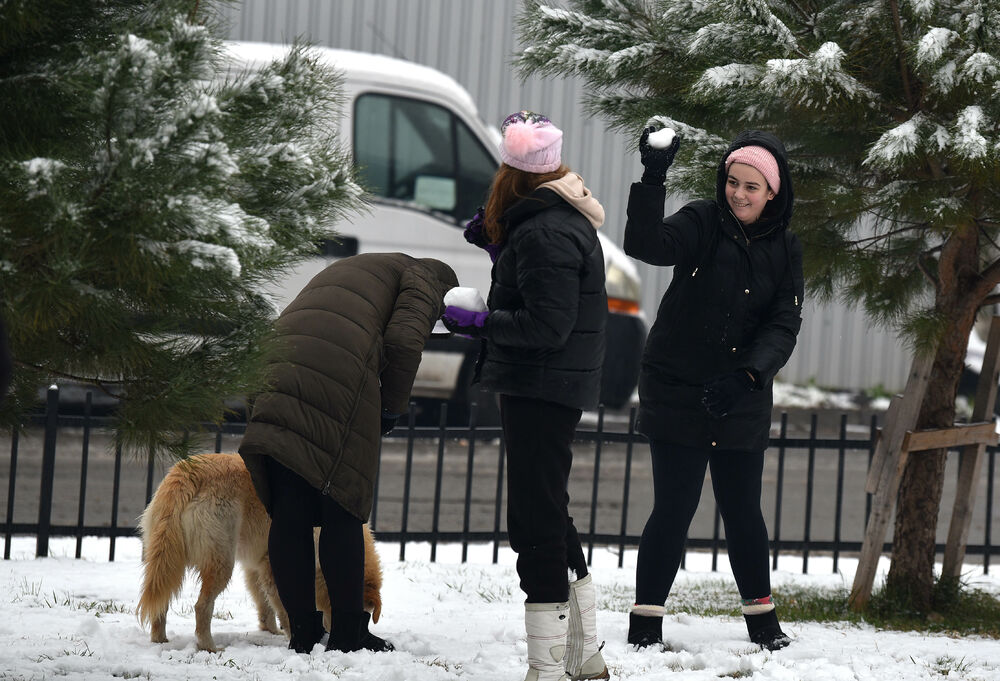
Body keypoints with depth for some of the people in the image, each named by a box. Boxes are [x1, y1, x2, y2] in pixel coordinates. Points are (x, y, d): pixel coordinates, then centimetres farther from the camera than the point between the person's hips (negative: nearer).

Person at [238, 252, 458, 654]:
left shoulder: (346, 271, 39)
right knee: (343, 508, -1)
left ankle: (301, 634, 9)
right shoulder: (423, 279, 16)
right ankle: (347, 633, 2)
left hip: (278, 369, 7)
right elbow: (404, 340, -4)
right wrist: (391, 408, 6)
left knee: (289, 513, 7)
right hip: (339, 376, -7)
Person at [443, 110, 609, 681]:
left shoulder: (544, 232, -18)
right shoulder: (564, 218, 13)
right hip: (559, 386, 11)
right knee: (550, 516, 19)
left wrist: (481, 323, -17)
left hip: (540, 391, -11)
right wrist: (491, 239, 11)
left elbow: (549, 326, -22)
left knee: (537, 521, -8)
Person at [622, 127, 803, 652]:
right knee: (674, 507, -5)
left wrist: (746, 376, -22)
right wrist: (652, 179, -40)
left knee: (743, 510, 9)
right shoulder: (701, 224, -7)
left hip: (743, 400, 3)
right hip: (676, 391, -3)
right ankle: (645, 623, 4)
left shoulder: (784, 249, 2)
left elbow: (783, 326, -6)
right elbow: (646, 245, -26)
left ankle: (761, 618, 24)